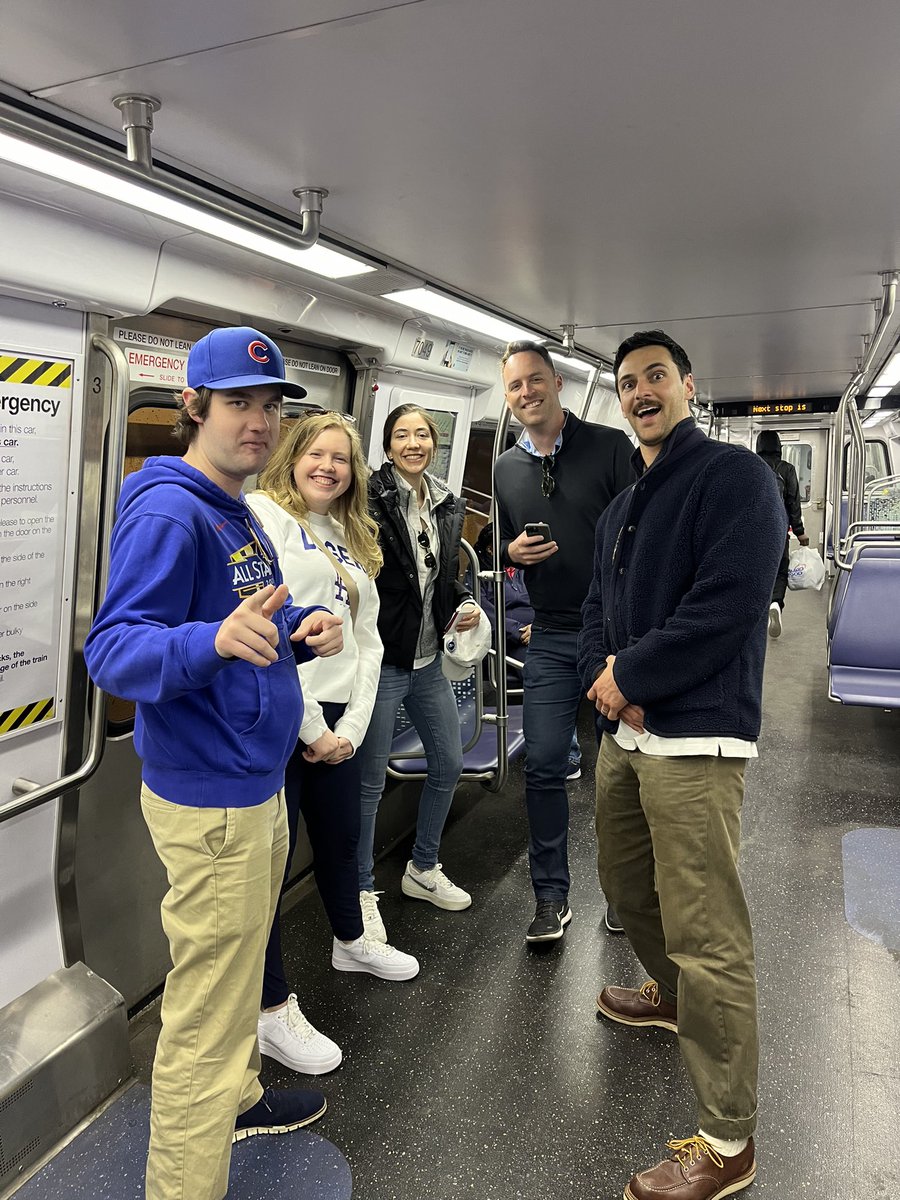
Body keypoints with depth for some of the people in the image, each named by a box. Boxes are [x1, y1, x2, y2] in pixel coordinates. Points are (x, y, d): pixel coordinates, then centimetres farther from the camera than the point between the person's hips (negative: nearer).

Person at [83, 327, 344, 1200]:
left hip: (256, 783, 10)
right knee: (208, 1006, 2)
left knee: (238, 969, 27)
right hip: (209, 800, -10)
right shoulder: (167, 512, -18)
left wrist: (298, 635, -1)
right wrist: (214, 641, -41)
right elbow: (112, 651, -24)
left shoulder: (239, 514, 12)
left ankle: (236, 1100, 48)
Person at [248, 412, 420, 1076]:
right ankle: (272, 1010, 18)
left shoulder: (354, 538, 16)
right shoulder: (262, 515, -9)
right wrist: (310, 727, -15)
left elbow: (367, 639, 13)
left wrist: (352, 724, 2)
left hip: (335, 722, 8)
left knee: (342, 836, 22)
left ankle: (351, 941, 47)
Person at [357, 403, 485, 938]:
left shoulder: (448, 504, 8)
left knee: (449, 765, 19)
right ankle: (363, 892, 24)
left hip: (429, 661, 8)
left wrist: (465, 605, 2)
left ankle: (423, 869, 40)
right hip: (381, 661, -7)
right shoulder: (371, 498, -14)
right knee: (370, 783, 4)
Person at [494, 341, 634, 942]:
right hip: (552, 638, 3)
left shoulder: (610, 446, -3)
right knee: (544, 765, 2)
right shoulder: (506, 470, 10)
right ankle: (552, 896, 18)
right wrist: (512, 551, -5)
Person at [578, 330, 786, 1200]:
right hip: (624, 732, 9)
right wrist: (602, 678, -5)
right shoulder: (619, 508, 19)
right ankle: (670, 995, 51)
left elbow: (727, 606, -19)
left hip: (695, 737, -8)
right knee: (627, 884, 23)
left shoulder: (734, 476, -8)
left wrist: (629, 678, -13)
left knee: (708, 938, -4)